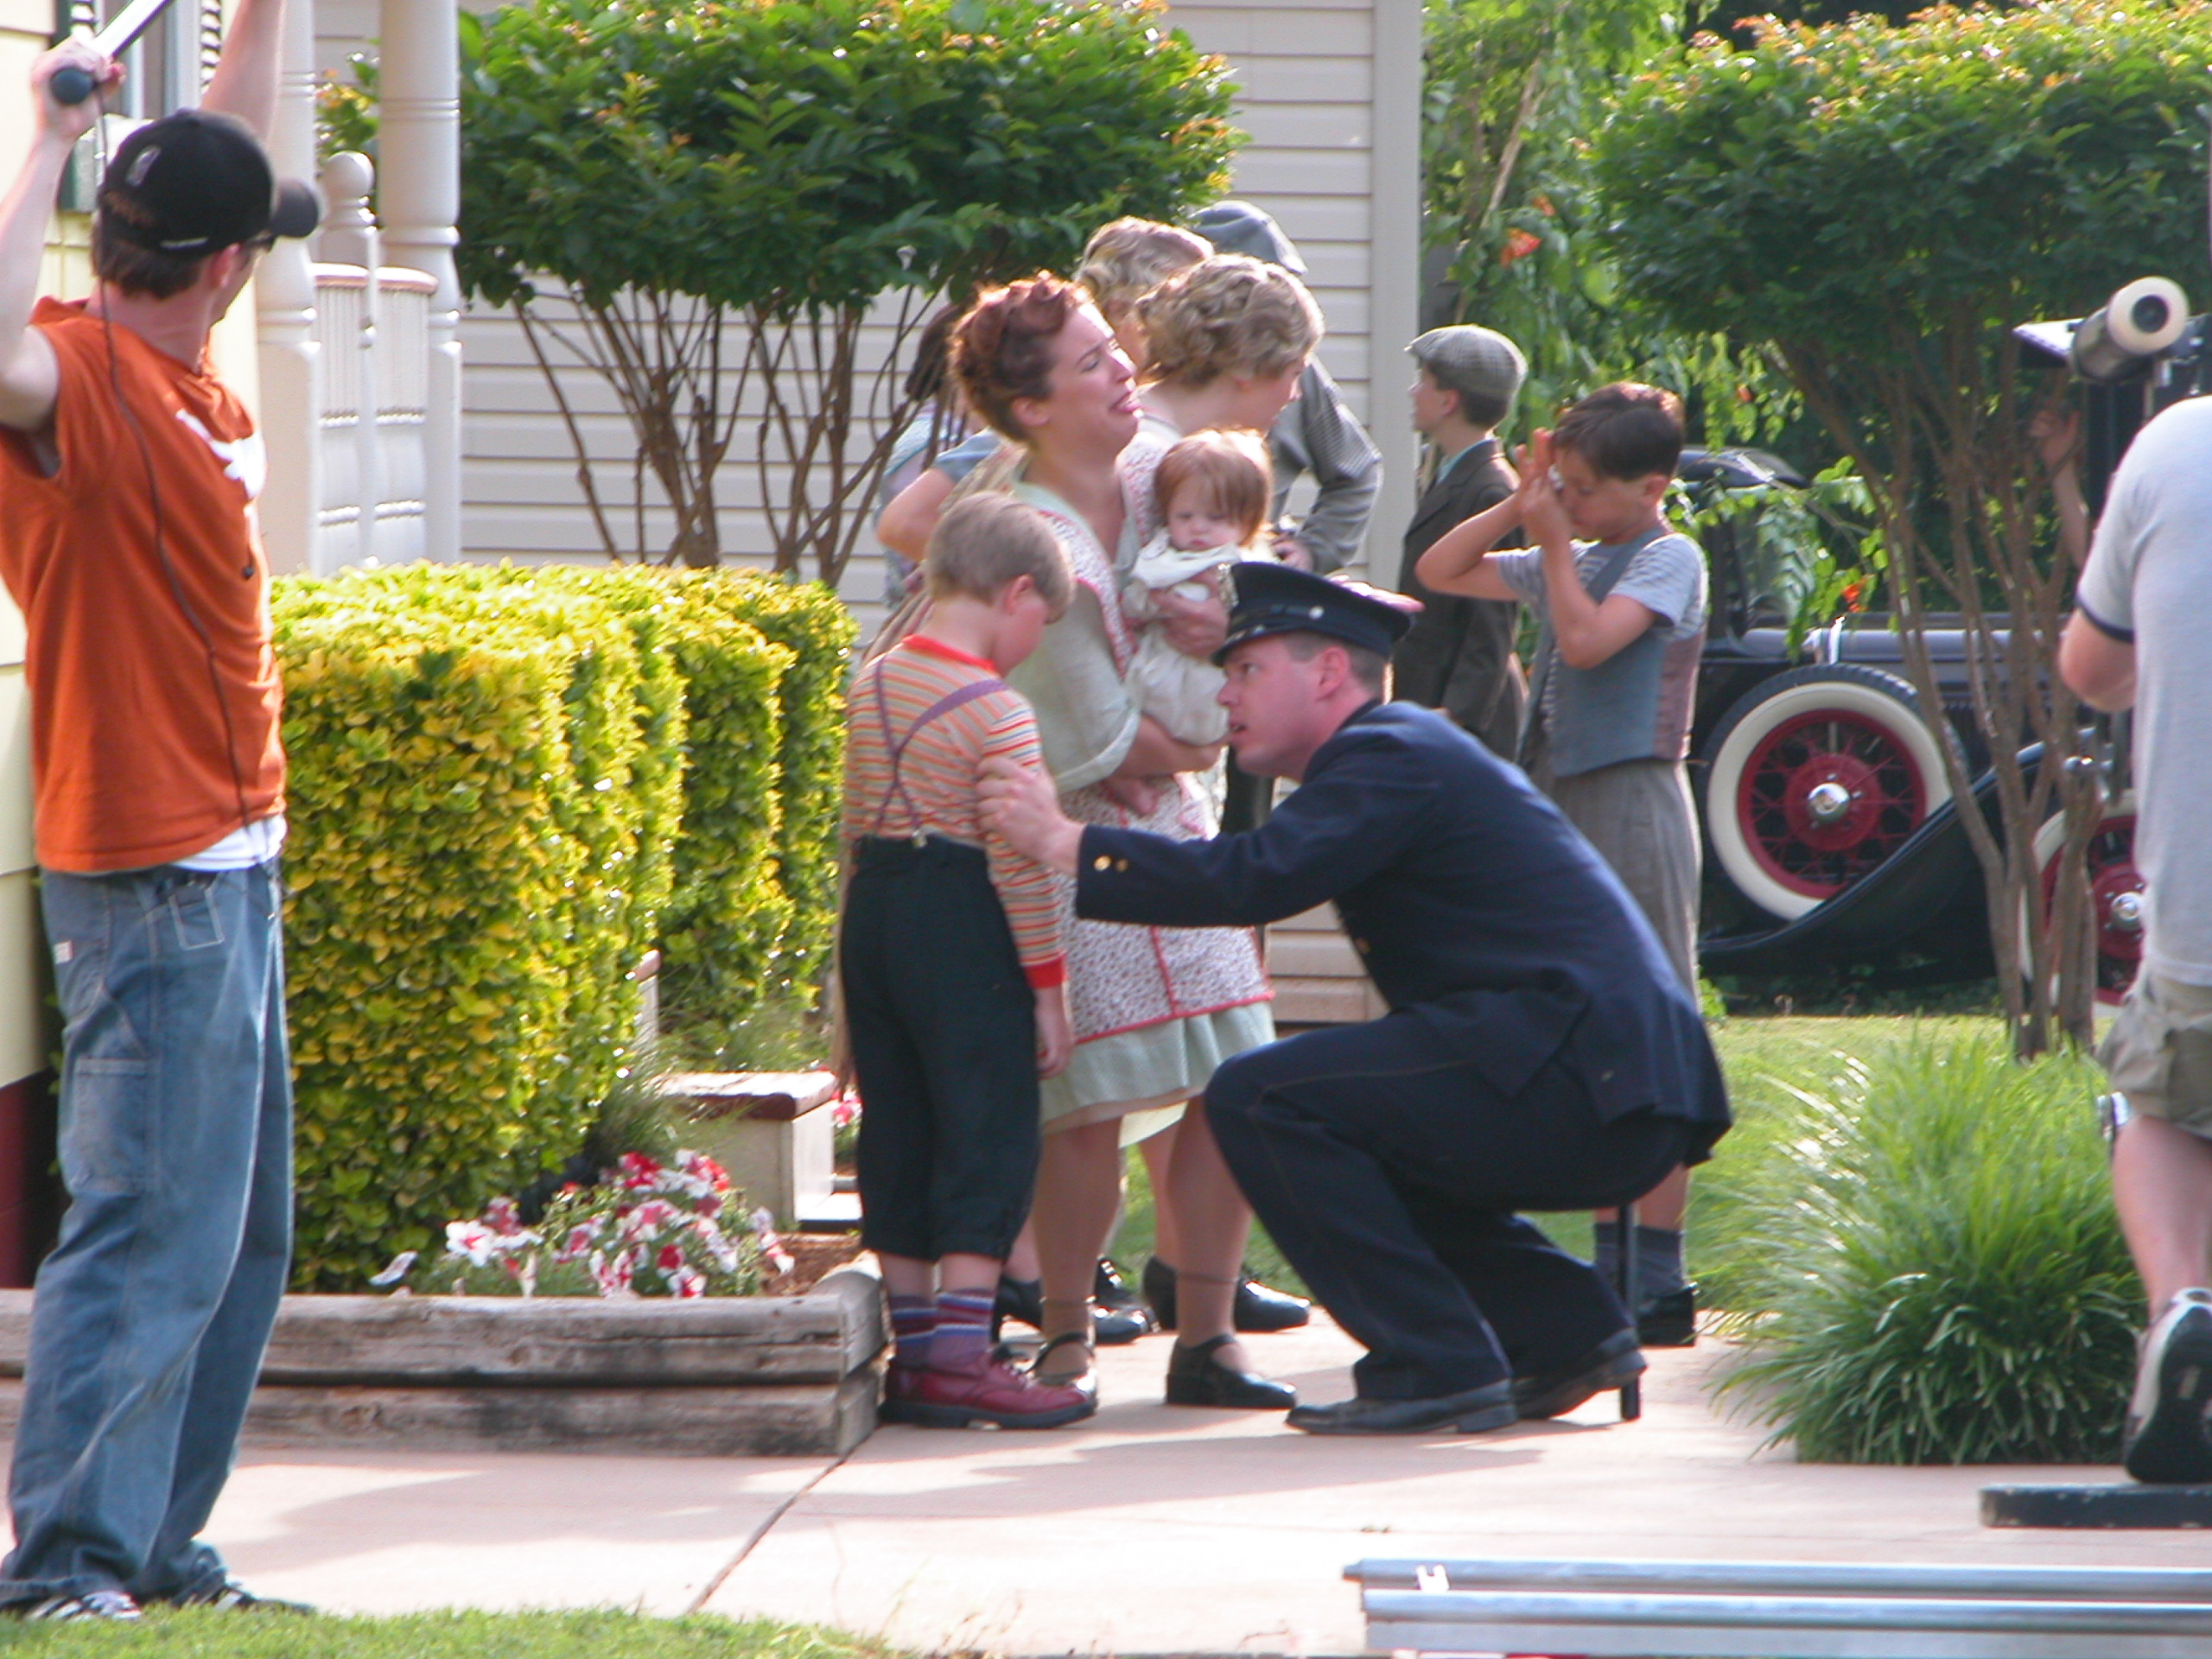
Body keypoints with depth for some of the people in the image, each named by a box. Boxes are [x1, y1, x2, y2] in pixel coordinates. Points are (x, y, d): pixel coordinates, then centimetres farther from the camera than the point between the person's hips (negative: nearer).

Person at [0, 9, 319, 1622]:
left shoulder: (175, 365, 10)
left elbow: (230, 151, 26)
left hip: (228, 864, 10)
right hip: (152, 880, -10)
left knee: (242, 1237, 15)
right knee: (153, 1232, -12)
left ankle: (158, 1550, 21)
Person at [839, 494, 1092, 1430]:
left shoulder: (873, 684, 9)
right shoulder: (997, 711, -13)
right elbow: (1019, 862, -15)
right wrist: (1049, 986, -9)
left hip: (874, 909, 8)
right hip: (965, 930, -8)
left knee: (899, 1135, 12)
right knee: (988, 1136, -3)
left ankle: (914, 1347, 15)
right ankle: (959, 1355, -8)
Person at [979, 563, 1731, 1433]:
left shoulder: (1390, 757, -6)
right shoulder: (1406, 752, 26)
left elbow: (1255, 878, -20)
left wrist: (1065, 842, -14)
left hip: (1584, 1076, -10)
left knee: (1256, 1100, -13)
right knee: (1357, 1145, 29)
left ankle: (1437, 1368, -12)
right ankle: (1570, 1331, 20)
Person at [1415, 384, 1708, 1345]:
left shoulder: (1667, 562, -6)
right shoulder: (1575, 559, 18)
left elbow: (1587, 639, -21)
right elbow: (1439, 571, 21)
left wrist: (1556, 541, -9)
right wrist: (1520, 509, 8)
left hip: (1632, 806, -9)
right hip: (1560, 807, 9)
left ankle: (1657, 1282, -9)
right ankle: (1613, 1265, 14)